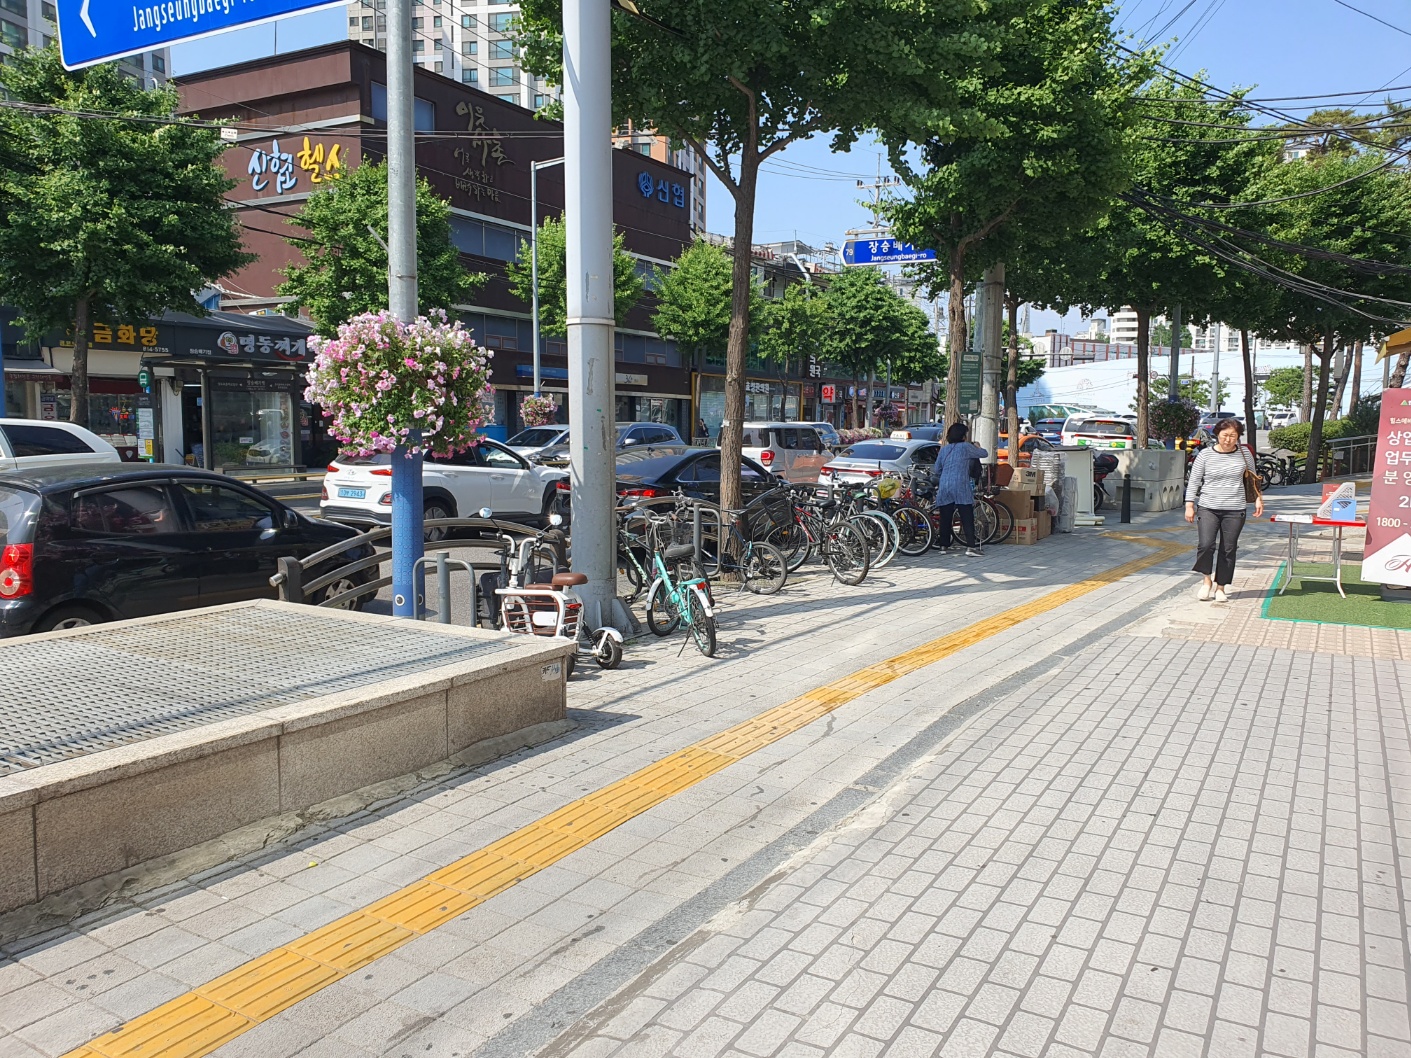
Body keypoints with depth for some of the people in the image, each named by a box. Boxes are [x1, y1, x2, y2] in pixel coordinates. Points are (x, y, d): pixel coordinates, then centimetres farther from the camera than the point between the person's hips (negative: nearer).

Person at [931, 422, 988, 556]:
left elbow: (936, 469, 17)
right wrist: (977, 446, 31)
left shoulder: (944, 449, 13)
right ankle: (971, 546, -13)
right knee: (967, 518, -6)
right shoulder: (966, 447, 0)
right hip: (961, 487, -5)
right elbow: (984, 454, 10)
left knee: (945, 518, 10)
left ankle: (944, 545, 16)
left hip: (944, 488, 5)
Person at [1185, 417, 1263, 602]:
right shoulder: (1206, 454, -1)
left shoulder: (1244, 453, 4)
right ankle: (1207, 580, 7)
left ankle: (1221, 586, 16)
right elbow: (1194, 481, 2)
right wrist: (1189, 505, -2)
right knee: (1205, 545, -16)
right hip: (1208, 508, -2)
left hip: (1235, 510, 2)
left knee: (1228, 549, 4)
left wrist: (1258, 498, 14)